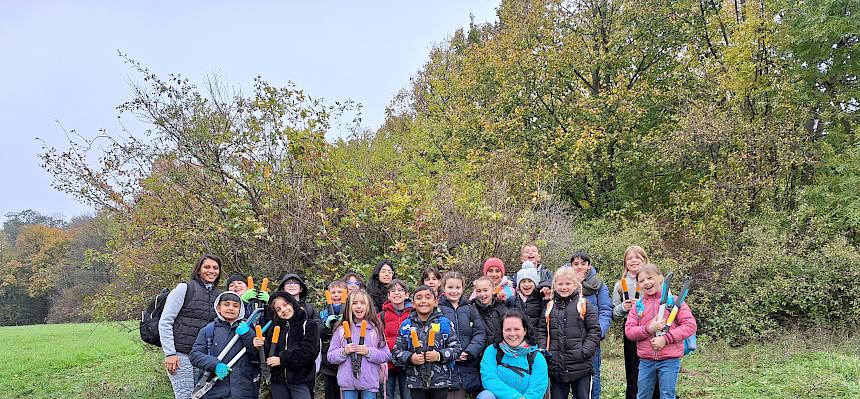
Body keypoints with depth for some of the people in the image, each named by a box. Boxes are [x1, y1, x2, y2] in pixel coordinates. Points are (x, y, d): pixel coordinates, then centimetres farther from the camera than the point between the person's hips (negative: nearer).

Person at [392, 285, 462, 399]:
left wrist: (440, 356, -15)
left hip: (440, 380, -1)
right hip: (416, 380, 1)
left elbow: (456, 348, 0)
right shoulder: (406, 326, 4)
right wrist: (410, 358, -13)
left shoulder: (445, 323, 0)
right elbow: (397, 351, 5)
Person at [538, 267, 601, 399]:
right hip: (556, 367, 3)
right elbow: (541, 331, 11)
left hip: (580, 366, -3)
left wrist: (585, 352, -12)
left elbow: (594, 331, -2)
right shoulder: (549, 307, 10)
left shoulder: (584, 305, 1)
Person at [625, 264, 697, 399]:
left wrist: (666, 338, -17)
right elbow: (629, 331, 1)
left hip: (670, 360, -3)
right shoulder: (638, 305, 6)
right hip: (645, 361, 3)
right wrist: (648, 329, -17)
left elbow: (690, 326, -9)